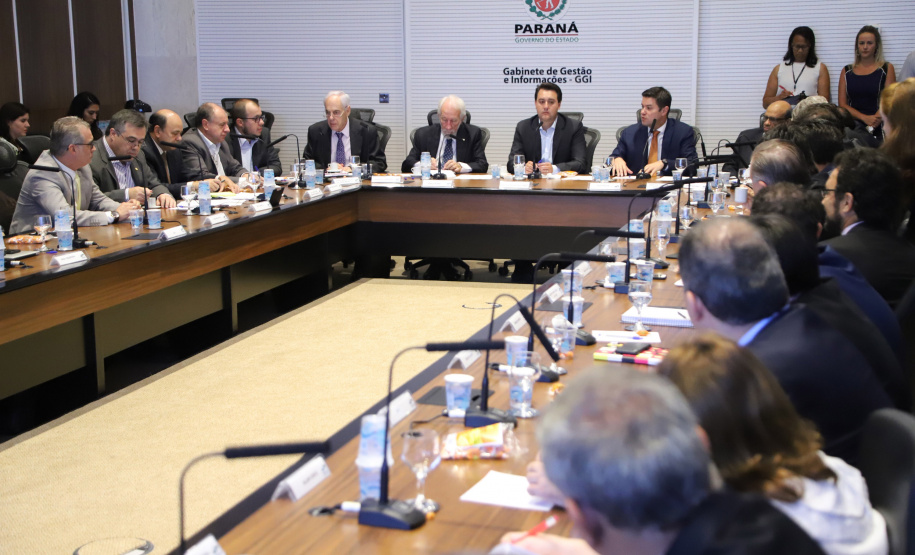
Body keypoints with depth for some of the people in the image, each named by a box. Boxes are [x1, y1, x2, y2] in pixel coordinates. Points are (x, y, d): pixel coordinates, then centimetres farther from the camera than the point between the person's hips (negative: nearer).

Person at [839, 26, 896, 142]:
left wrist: (872, 123, -14)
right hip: (852, 128, 1)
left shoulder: (886, 69, 9)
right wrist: (865, 118, -9)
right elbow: (842, 104, 6)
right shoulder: (847, 72, 14)